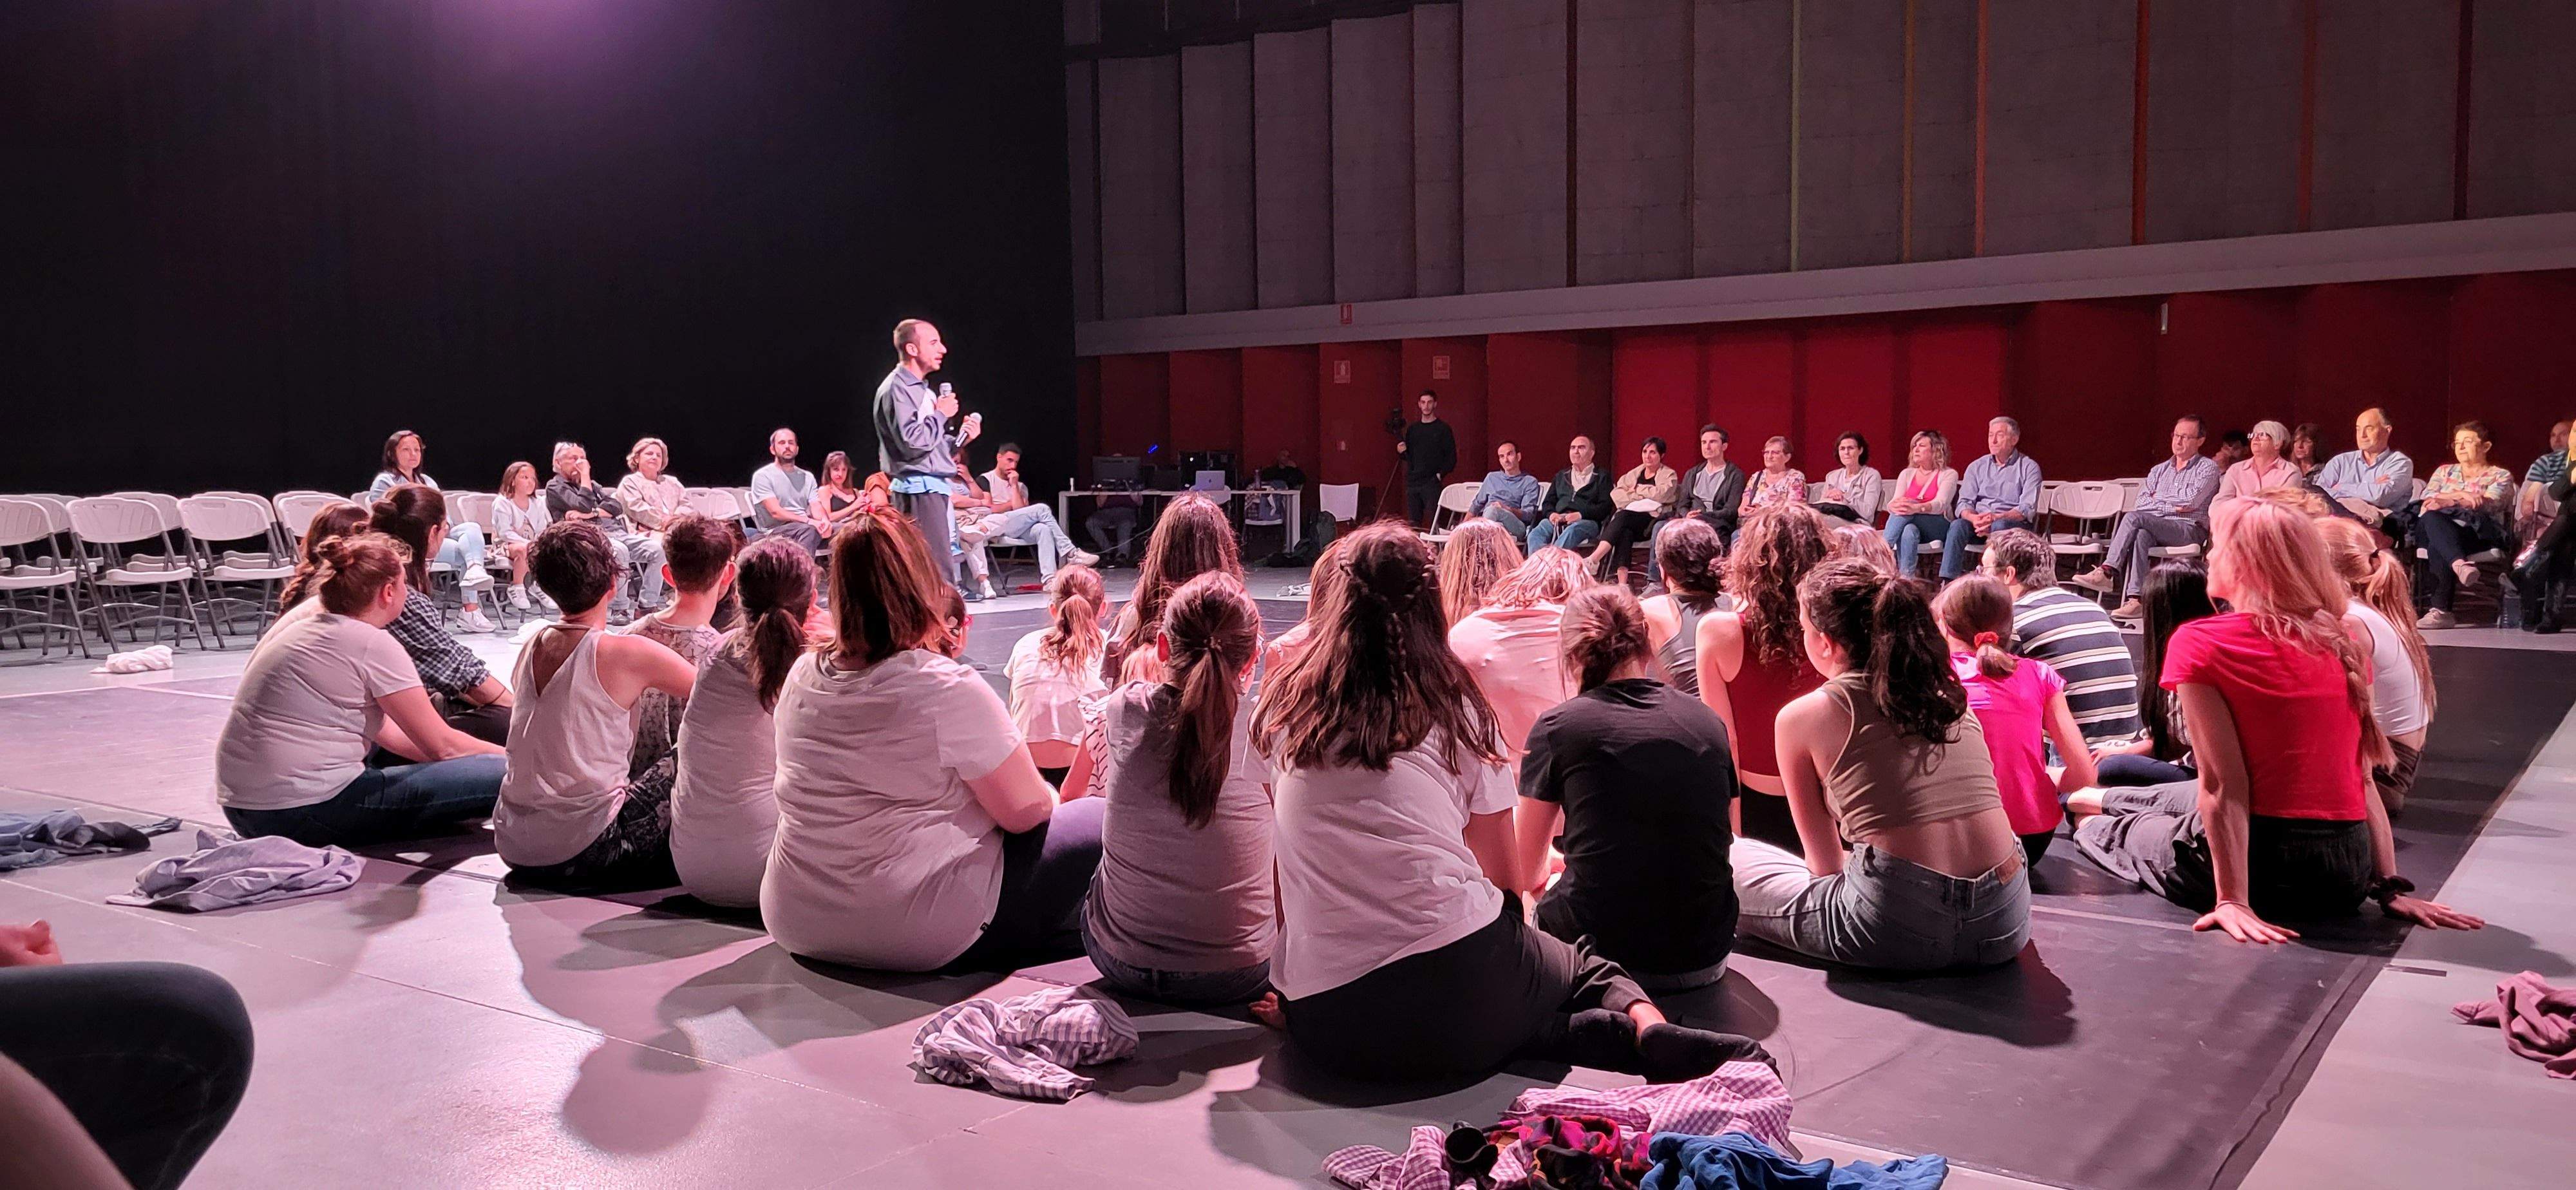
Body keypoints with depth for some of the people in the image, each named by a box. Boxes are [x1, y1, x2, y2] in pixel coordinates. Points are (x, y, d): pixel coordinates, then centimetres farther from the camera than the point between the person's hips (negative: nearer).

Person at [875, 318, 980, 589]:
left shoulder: (921, 389, 21)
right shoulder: (896, 388, -10)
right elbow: (912, 442, -22)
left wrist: (960, 438, 9)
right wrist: (941, 414, -9)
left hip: (934, 487, 10)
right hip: (919, 488, -10)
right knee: (940, 573, -15)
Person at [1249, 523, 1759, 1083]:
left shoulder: (1283, 707, 8)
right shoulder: (1456, 709, 4)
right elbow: (1504, 882, 9)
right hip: (1459, 982, -1)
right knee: (1584, 968, 28)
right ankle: (1649, 1029, -5)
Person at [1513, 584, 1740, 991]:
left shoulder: (1557, 726, -3)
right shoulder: (1708, 722, 6)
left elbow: (1524, 873, 7)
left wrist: (1541, 879, 31)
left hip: (1598, 954, -4)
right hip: (1705, 960, 4)